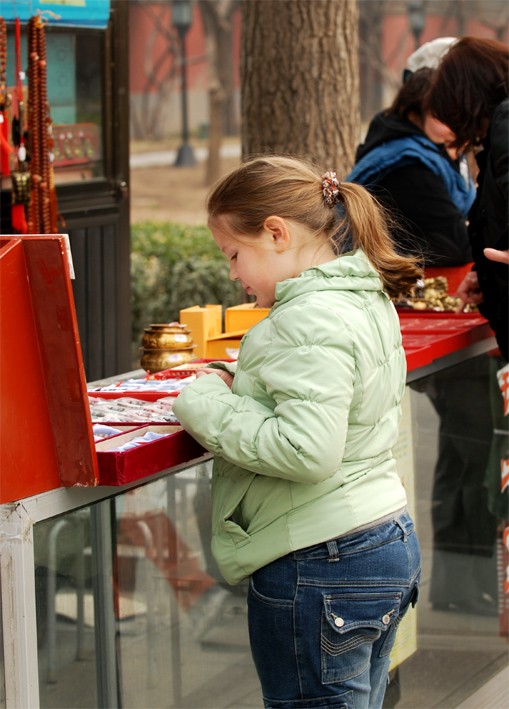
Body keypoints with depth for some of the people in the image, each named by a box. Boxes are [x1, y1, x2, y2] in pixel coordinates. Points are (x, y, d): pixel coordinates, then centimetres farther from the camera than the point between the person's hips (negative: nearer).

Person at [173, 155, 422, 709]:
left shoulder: (311, 320, -20)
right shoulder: (369, 299, 11)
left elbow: (306, 451, -28)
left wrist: (207, 408, -17)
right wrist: (236, 382, 10)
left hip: (319, 569, -10)